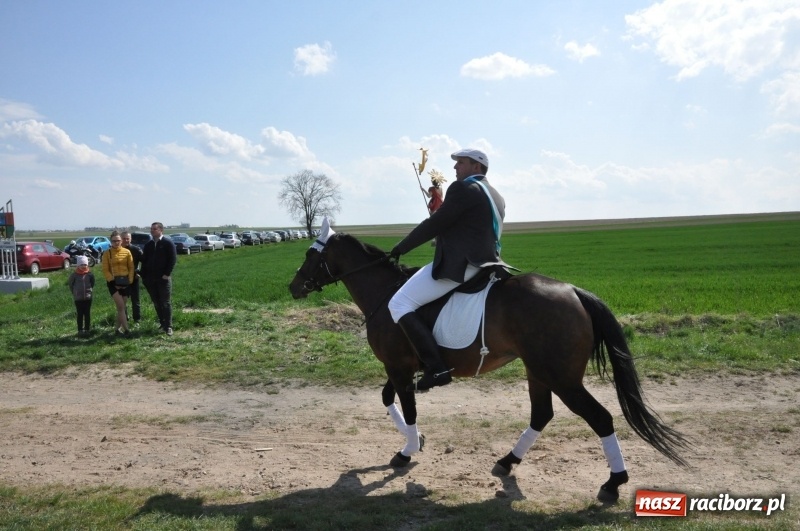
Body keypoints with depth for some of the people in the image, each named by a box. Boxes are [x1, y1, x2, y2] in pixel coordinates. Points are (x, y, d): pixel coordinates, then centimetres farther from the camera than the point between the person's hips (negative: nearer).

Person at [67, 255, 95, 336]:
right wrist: (74, 292, 6)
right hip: (78, 298, -1)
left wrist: (90, 290, 6)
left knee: (87, 314, 4)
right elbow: (70, 284, 6)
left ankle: (87, 329, 10)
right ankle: (80, 330, 9)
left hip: (88, 297, 1)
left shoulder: (90, 274, -2)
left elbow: (92, 283, 12)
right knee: (80, 314, 4)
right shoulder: (74, 274, -5)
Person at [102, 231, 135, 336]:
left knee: (122, 307, 8)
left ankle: (118, 329, 19)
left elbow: (131, 268, 5)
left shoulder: (127, 252, 4)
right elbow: (105, 270, -3)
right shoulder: (107, 253, -1)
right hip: (113, 282, -3)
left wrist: (129, 281, -6)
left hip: (125, 282, 3)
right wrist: (113, 281, -14)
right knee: (120, 306, -13)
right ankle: (126, 329, -13)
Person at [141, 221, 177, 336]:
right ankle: (162, 324, 16)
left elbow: (173, 259, -8)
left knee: (166, 303, -3)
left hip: (163, 278, -5)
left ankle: (168, 327, -1)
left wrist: (167, 274, -14)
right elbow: (144, 261, 14)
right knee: (157, 303, 8)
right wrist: (144, 276, 5)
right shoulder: (148, 245, 13)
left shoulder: (168, 243, -3)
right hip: (151, 279, 5)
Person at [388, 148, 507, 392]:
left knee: (399, 305, -12)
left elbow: (434, 225, -12)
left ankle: (436, 368, -21)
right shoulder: (496, 197, 20)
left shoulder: (463, 189, -10)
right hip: (484, 263, 11)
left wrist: (402, 247, -2)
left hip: (458, 264, -11)